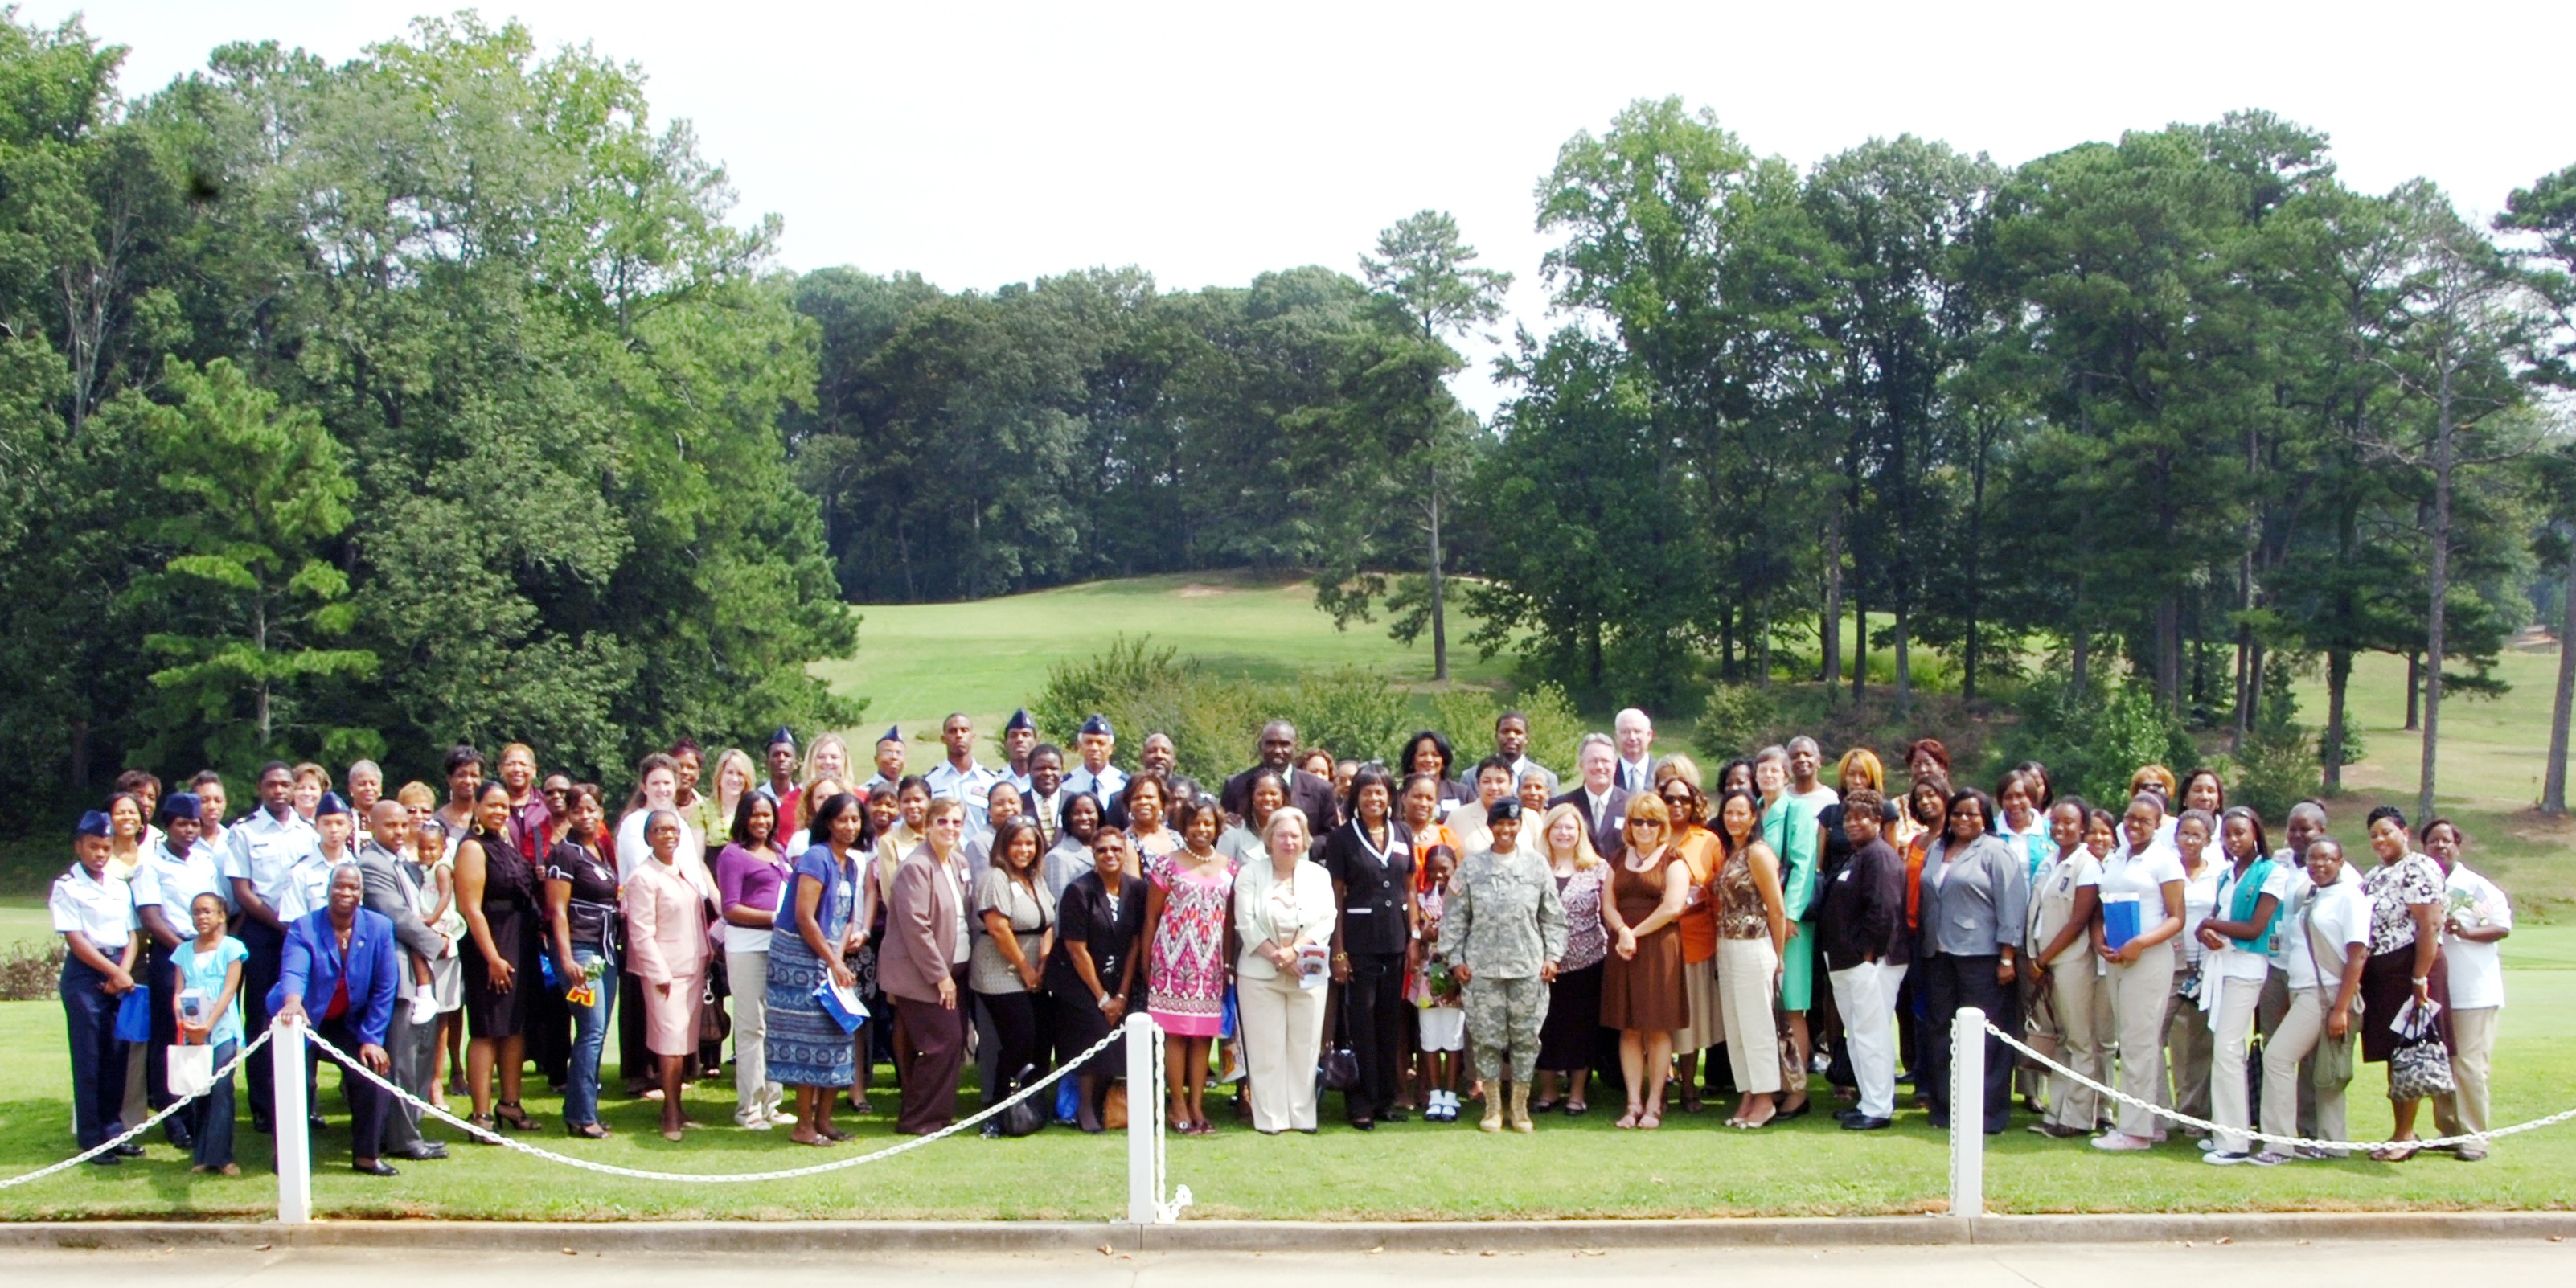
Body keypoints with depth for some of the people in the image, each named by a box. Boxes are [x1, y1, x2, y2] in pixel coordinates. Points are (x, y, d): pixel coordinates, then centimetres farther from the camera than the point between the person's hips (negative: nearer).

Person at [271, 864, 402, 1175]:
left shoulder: (379, 928, -7)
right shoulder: (304, 927, -12)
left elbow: (385, 989, -6)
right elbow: (293, 971, -30)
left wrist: (371, 1039, -11)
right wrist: (292, 1001, -53)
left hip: (349, 1025, 2)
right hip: (301, 1021, -1)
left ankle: (366, 1156, 1)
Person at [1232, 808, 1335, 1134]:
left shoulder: (1318, 875, 10)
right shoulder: (1250, 874, 4)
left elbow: (1327, 921, 0)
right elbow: (1247, 924, -5)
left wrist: (1294, 952, -13)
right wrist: (1276, 956, -14)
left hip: (1308, 974, 2)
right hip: (1260, 973, -2)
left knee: (1304, 1046, 2)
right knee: (1266, 1049, -2)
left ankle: (1303, 1116, 9)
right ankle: (1270, 1117, 3)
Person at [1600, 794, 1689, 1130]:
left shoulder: (1672, 860, 0)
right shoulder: (1620, 860, 15)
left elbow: (1673, 906, -11)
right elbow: (1608, 904, 8)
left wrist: (1636, 933, -8)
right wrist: (1623, 930, -11)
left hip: (1659, 948, -4)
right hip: (1622, 950, 4)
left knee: (1657, 1029, -2)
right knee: (1629, 1029, 4)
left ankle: (1654, 1105, 4)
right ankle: (1633, 1104, 7)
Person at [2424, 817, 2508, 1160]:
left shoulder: (2477, 886, -3)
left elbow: (2503, 926, -7)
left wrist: (2466, 931, -22)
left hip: (2473, 990, -5)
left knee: (2468, 1065, -8)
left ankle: (2474, 1136, -3)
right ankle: (2449, 1130, 18)